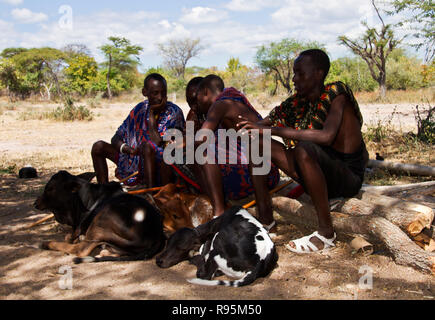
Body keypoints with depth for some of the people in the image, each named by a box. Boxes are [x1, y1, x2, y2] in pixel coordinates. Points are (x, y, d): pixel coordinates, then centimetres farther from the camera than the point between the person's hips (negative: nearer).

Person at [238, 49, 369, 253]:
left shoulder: (336, 95, -16)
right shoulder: (299, 102, 5)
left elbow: (326, 136, -34)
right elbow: (265, 124, 8)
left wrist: (272, 130, -33)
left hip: (349, 176, -7)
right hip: (323, 174, 7)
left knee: (304, 150, -36)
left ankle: (326, 233, -24)